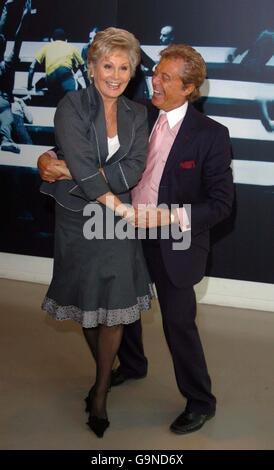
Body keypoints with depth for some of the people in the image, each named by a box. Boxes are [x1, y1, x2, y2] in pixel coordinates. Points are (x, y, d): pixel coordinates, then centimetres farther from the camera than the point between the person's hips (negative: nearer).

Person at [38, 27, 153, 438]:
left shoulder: (136, 114, 5)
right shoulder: (72, 106, -8)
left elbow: (135, 168, -7)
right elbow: (82, 163, -18)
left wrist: (89, 176, -21)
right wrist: (120, 206, -19)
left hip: (117, 222, 2)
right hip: (77, 221, -2)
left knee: (114, 310, 1)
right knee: (86, 306, 12)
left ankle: (100, 396, 17)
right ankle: (107, 371, 36)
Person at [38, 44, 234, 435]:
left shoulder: (211, 135, -16)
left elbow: (221, 202, -17)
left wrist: (170, 218, -29)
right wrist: (50, 159, -15)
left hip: (174, 245, -6)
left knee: (179, 323, 2)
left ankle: (200, 402, 24)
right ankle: (132, 365, 51)